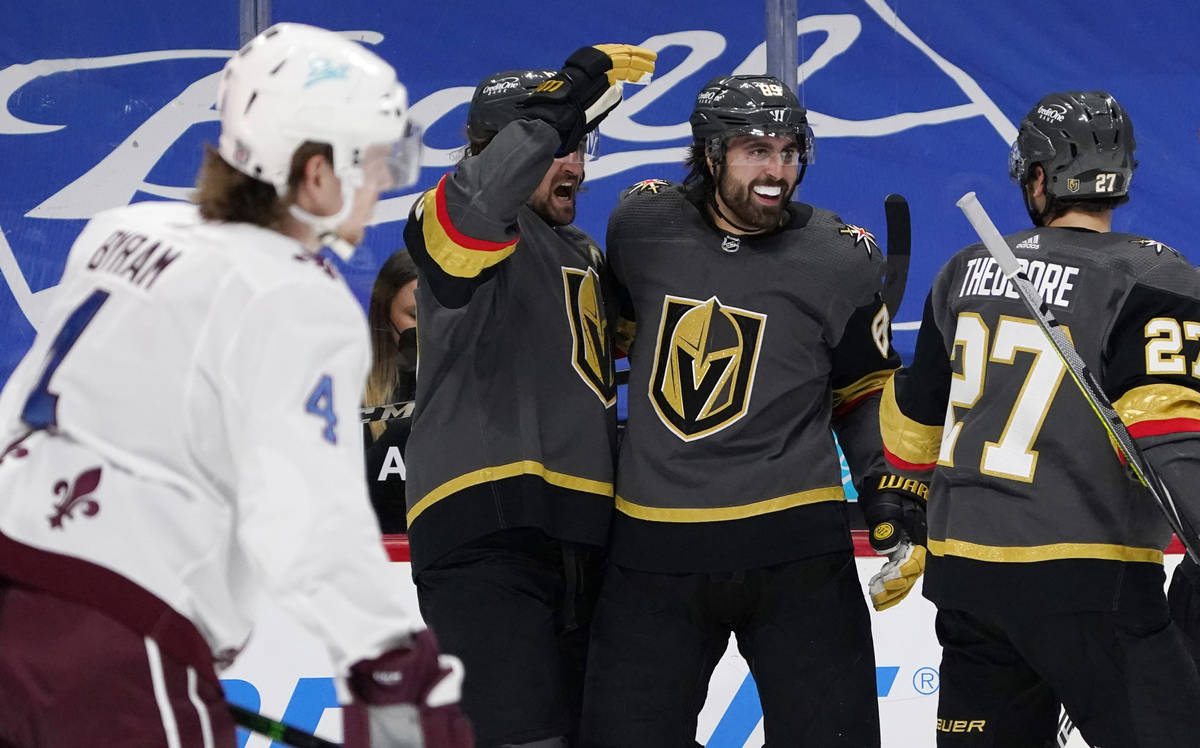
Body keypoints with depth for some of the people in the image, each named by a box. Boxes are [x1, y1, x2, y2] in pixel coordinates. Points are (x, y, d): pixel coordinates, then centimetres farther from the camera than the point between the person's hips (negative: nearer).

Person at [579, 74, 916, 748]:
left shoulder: (841, 260, -2)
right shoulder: (642, 226, 1)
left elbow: (867, 391, 8)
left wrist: (896, 499, -1)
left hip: (796, 551, -1)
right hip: (652, 548, 2)